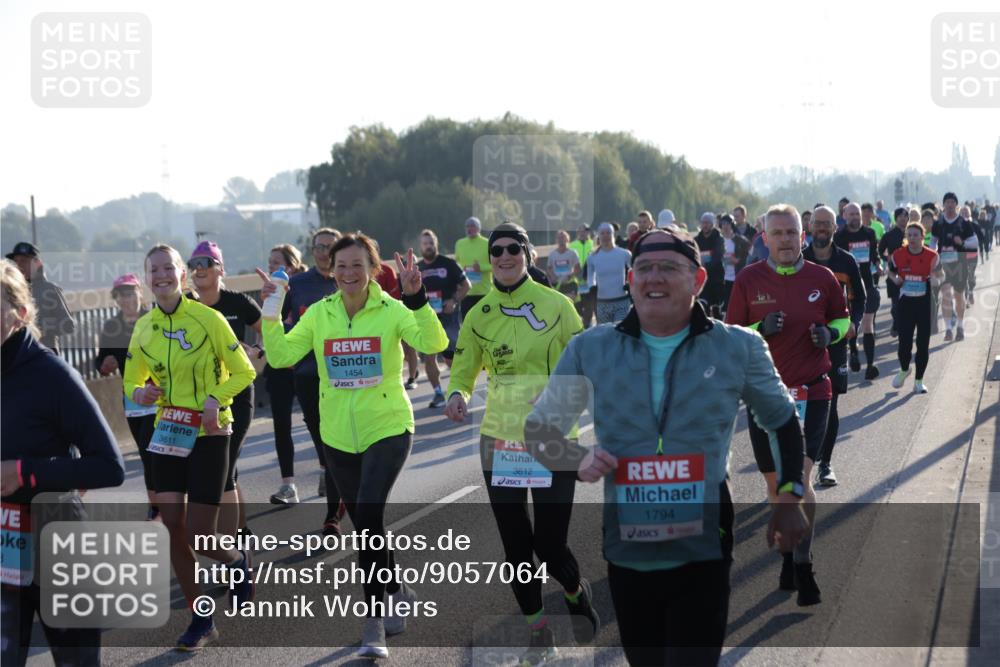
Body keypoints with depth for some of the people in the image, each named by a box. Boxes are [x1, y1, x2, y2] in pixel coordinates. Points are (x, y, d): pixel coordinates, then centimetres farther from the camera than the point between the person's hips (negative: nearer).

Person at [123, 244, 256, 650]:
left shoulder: (208, 319, -11)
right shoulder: (143, 328, 3)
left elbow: (243, 372, -4)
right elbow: (132, 380, 15)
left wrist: (215, 399, -21)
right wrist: (138, 393, -8)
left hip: (209, 434, -4)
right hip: (168, 435, 4)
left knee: (199, 538, -6)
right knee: (174, 530, 1)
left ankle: (238, 562, 29)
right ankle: (200, 621, 15)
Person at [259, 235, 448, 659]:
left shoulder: (391, 311, -9)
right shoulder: (319, 314, 0)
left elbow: (433, 343, -24)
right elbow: (281, 356, -5)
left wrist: (416, 298, -35)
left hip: (387, 429, -4)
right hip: (338, 436, 4)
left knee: (369, 514, -20)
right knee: (364, 524, 14)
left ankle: (375, 620, -11)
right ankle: (397, 594, 38)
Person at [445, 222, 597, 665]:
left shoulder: (556, 305, -4)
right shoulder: (480, 315, 4)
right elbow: (463, 372, 11)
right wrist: (457, 395, -10)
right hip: (500, 441, 3)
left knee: (549, 544, -5)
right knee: (516, 544, 8)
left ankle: (576, 594, 30)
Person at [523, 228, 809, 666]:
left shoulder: (739, 348, 0)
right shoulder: (589, 349, 1)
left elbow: (784, 421, 15)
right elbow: (539, 429, 10)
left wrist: (790, 497, 6)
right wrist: (578, 459, -11)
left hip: (703, 555, -2)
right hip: (626, 553, 2)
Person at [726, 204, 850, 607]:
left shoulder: (822, 278, -1)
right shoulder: (749, 280, -2)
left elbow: (842, 318, 15)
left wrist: (831, 333, -7)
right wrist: (761, 329, -17)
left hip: (812, 392, -1)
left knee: (800, 476, -13)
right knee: (776, 483, 10)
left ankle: (803, 567, -2)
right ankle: (788, 553, 31)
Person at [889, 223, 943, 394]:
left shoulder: (931, 256, -7)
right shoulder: (898, 255, -5)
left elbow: (941, 276, 6)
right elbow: (891, 271, 13)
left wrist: (936, 276, -17)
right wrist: (895, 279, -8)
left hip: (925, 303, 0)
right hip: (906, 303, 0)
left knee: (923, 344, 2)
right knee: (904, 343, -1)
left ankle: (919, 380, 16)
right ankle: (904, 370, 30)